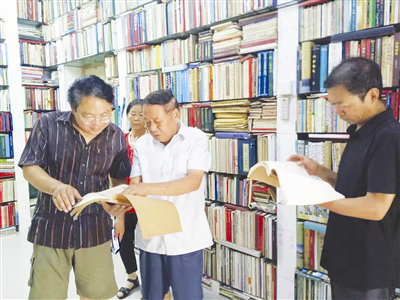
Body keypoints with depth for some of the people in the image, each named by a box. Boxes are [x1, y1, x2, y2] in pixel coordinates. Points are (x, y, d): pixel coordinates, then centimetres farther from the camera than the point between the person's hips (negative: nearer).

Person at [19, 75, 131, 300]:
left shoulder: (116, 136, -3)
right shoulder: (49, 124, -11)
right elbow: (29, 168, -9)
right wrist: (56, 186, -29)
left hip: (96, 228, 2)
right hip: (51, 227, -2)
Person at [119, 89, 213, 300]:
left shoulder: (196, 139, -7)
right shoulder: (142, 145, 4)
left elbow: (193, 181, -19)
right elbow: (135, 187, 0)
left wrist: (149, 188, -28)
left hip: (185, 237, -3)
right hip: (150, 235, 4)